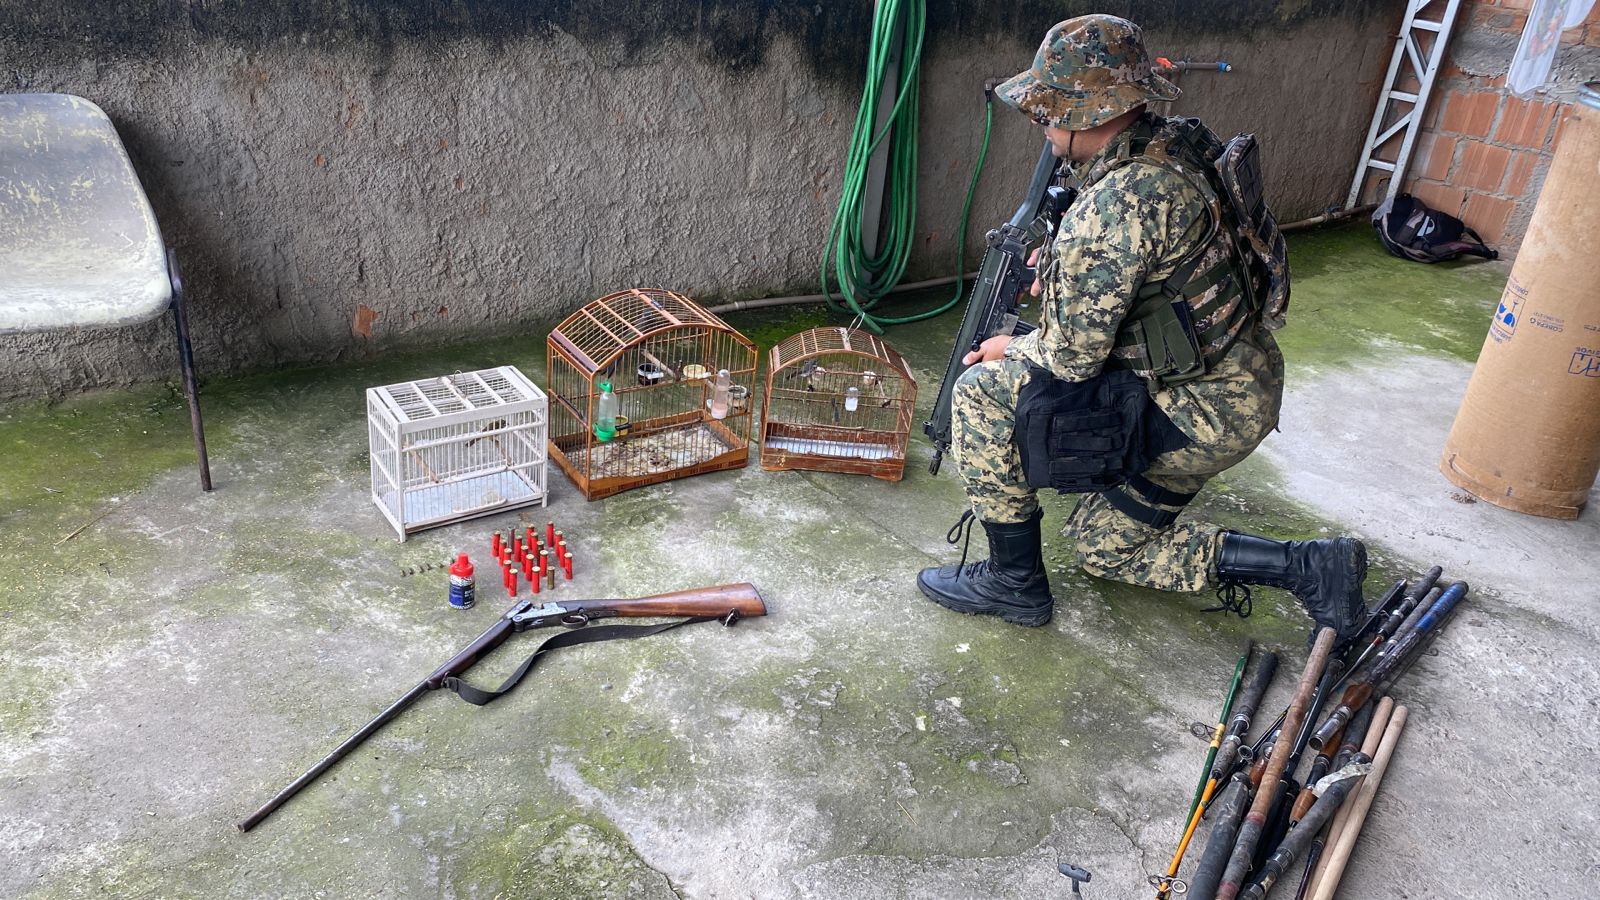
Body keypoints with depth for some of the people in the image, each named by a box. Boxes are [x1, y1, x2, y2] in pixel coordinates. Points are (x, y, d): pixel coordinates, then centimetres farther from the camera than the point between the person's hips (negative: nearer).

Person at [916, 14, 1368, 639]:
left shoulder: (1116, 203, -27)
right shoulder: (1177, 146, 4)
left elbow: (1073, 354, -22)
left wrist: (1010, 350, -2)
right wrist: (1063, 269, 8)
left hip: (1199, 417, -10)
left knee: (984, 392, -11)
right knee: (1104, 546, 21)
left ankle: (1013, 582, 3)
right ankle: (1312, 567, 17)